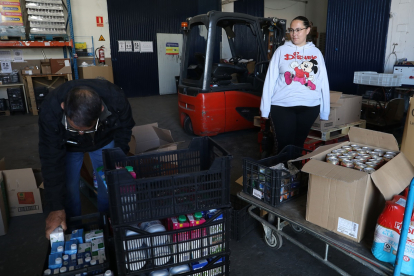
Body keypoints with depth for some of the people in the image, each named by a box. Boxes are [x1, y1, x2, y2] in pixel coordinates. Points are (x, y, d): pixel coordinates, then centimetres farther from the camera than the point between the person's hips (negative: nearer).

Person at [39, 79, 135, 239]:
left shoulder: (116, 99, -38)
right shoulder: (49, 111, -39)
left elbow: (124, 128, -15)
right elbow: (51, 161, -31)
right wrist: (56, 207, -30)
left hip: (104, 140, 1)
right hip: (67, 145, 0)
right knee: (68, 187, -2)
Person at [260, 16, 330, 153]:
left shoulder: (316, 52, 10)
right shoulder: (281, 51, 5)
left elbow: (323, 82, 8)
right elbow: (270, 80, 2)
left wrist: (325, 111, 5)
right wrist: (265, 109, -2)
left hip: (309, 107, 2)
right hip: (282, 107, -2)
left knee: (299, 144, 10)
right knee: (285, 145, -1)